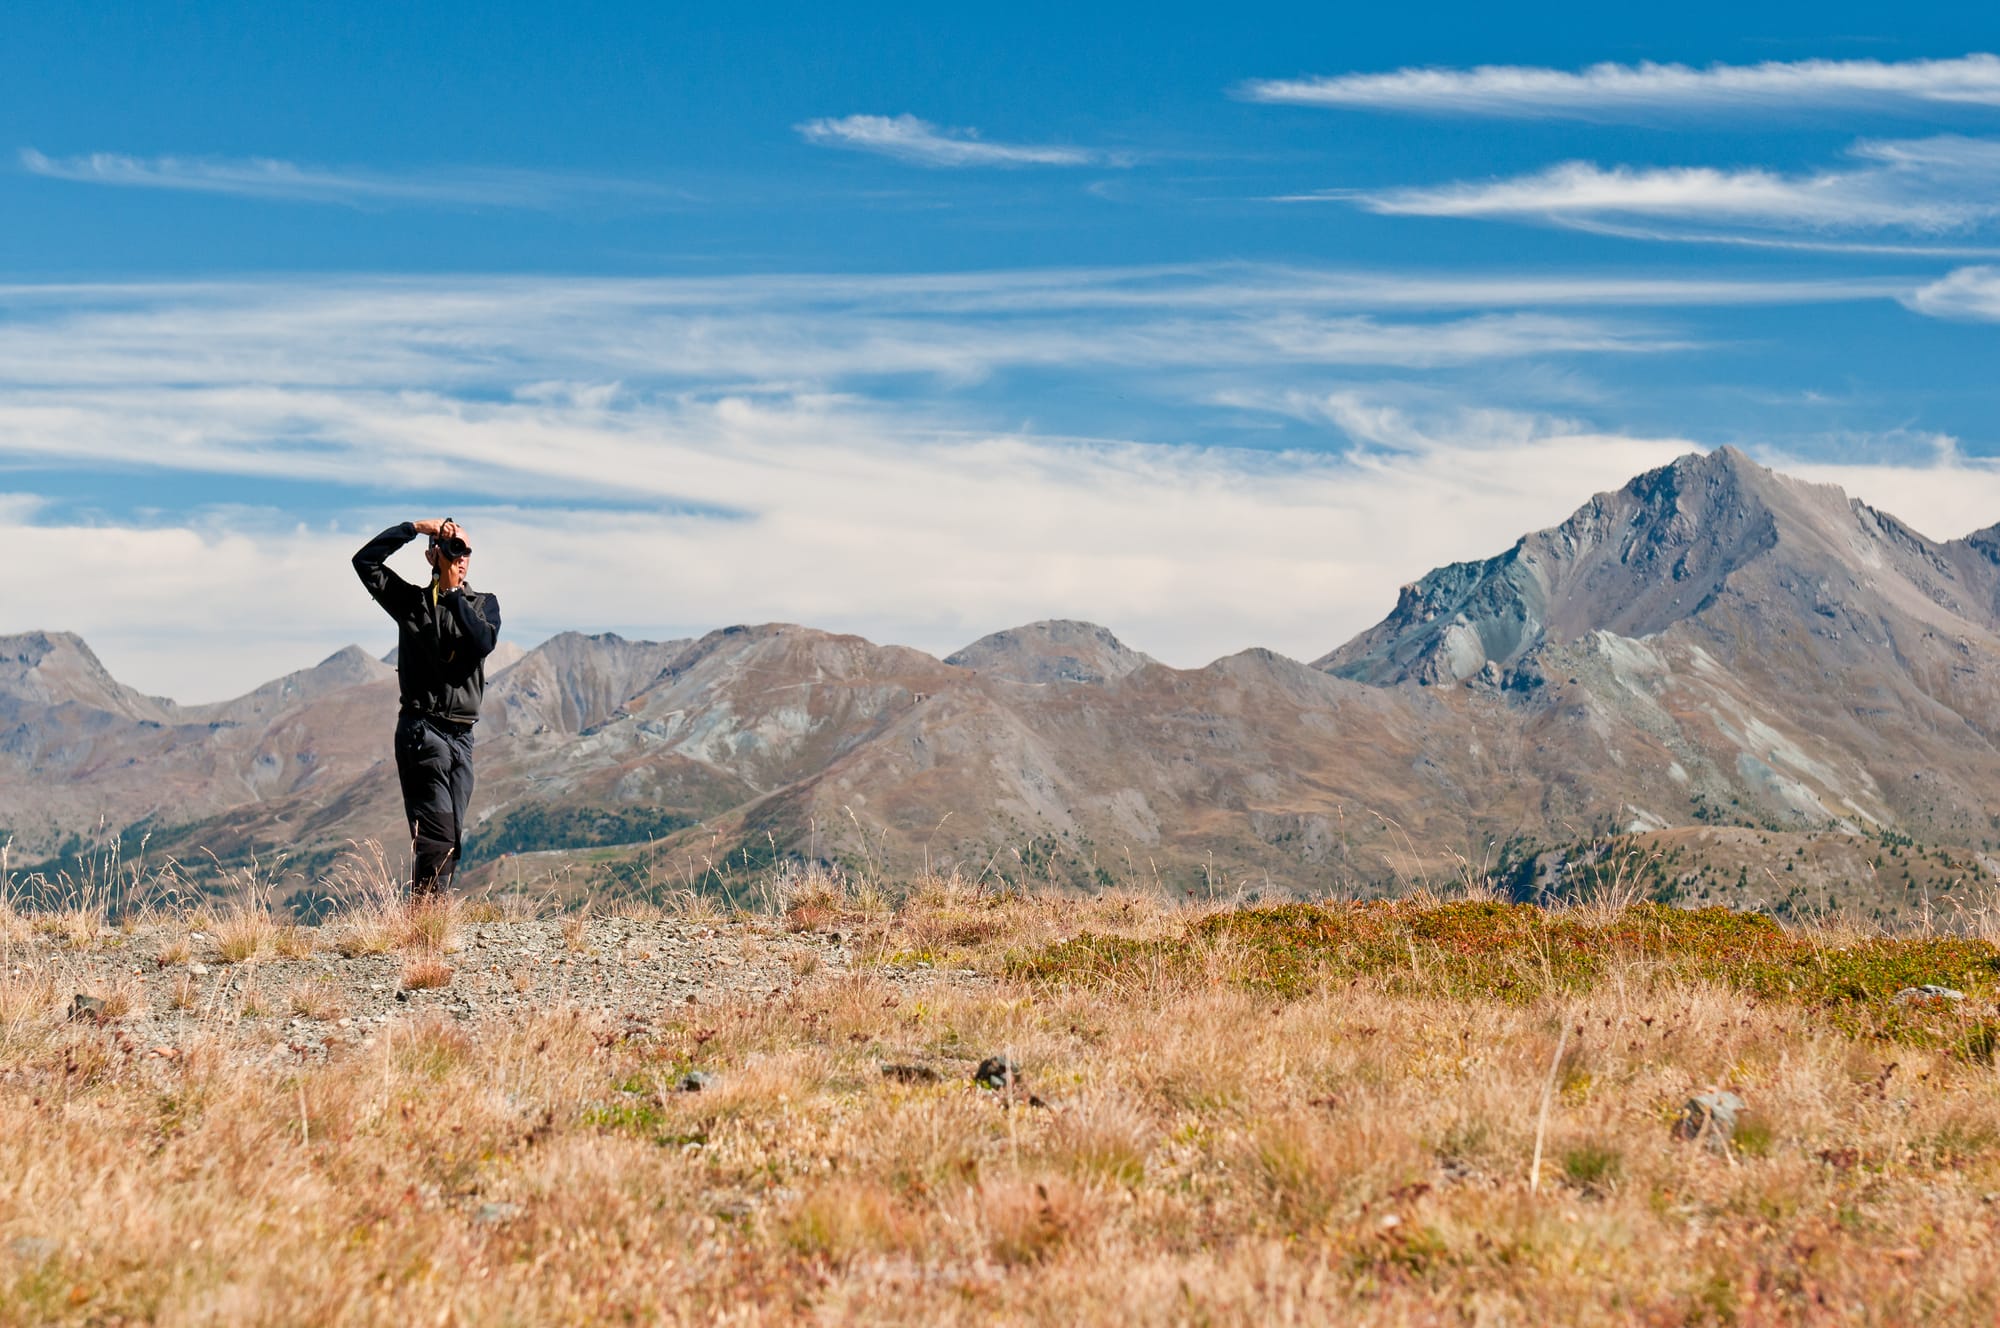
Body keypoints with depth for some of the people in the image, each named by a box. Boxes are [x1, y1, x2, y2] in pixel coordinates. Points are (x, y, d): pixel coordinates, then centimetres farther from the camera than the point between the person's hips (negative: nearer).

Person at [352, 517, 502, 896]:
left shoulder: (484, 605, 12)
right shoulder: (412, 601, 7)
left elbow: (483, 643, -8)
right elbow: (365, 560, -2)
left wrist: (454, 595, -11)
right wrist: (415, 527, -5)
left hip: (461, 735, 4)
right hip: (421, 729, -4)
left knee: (451, 841, 6)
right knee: (436, 835, -15)